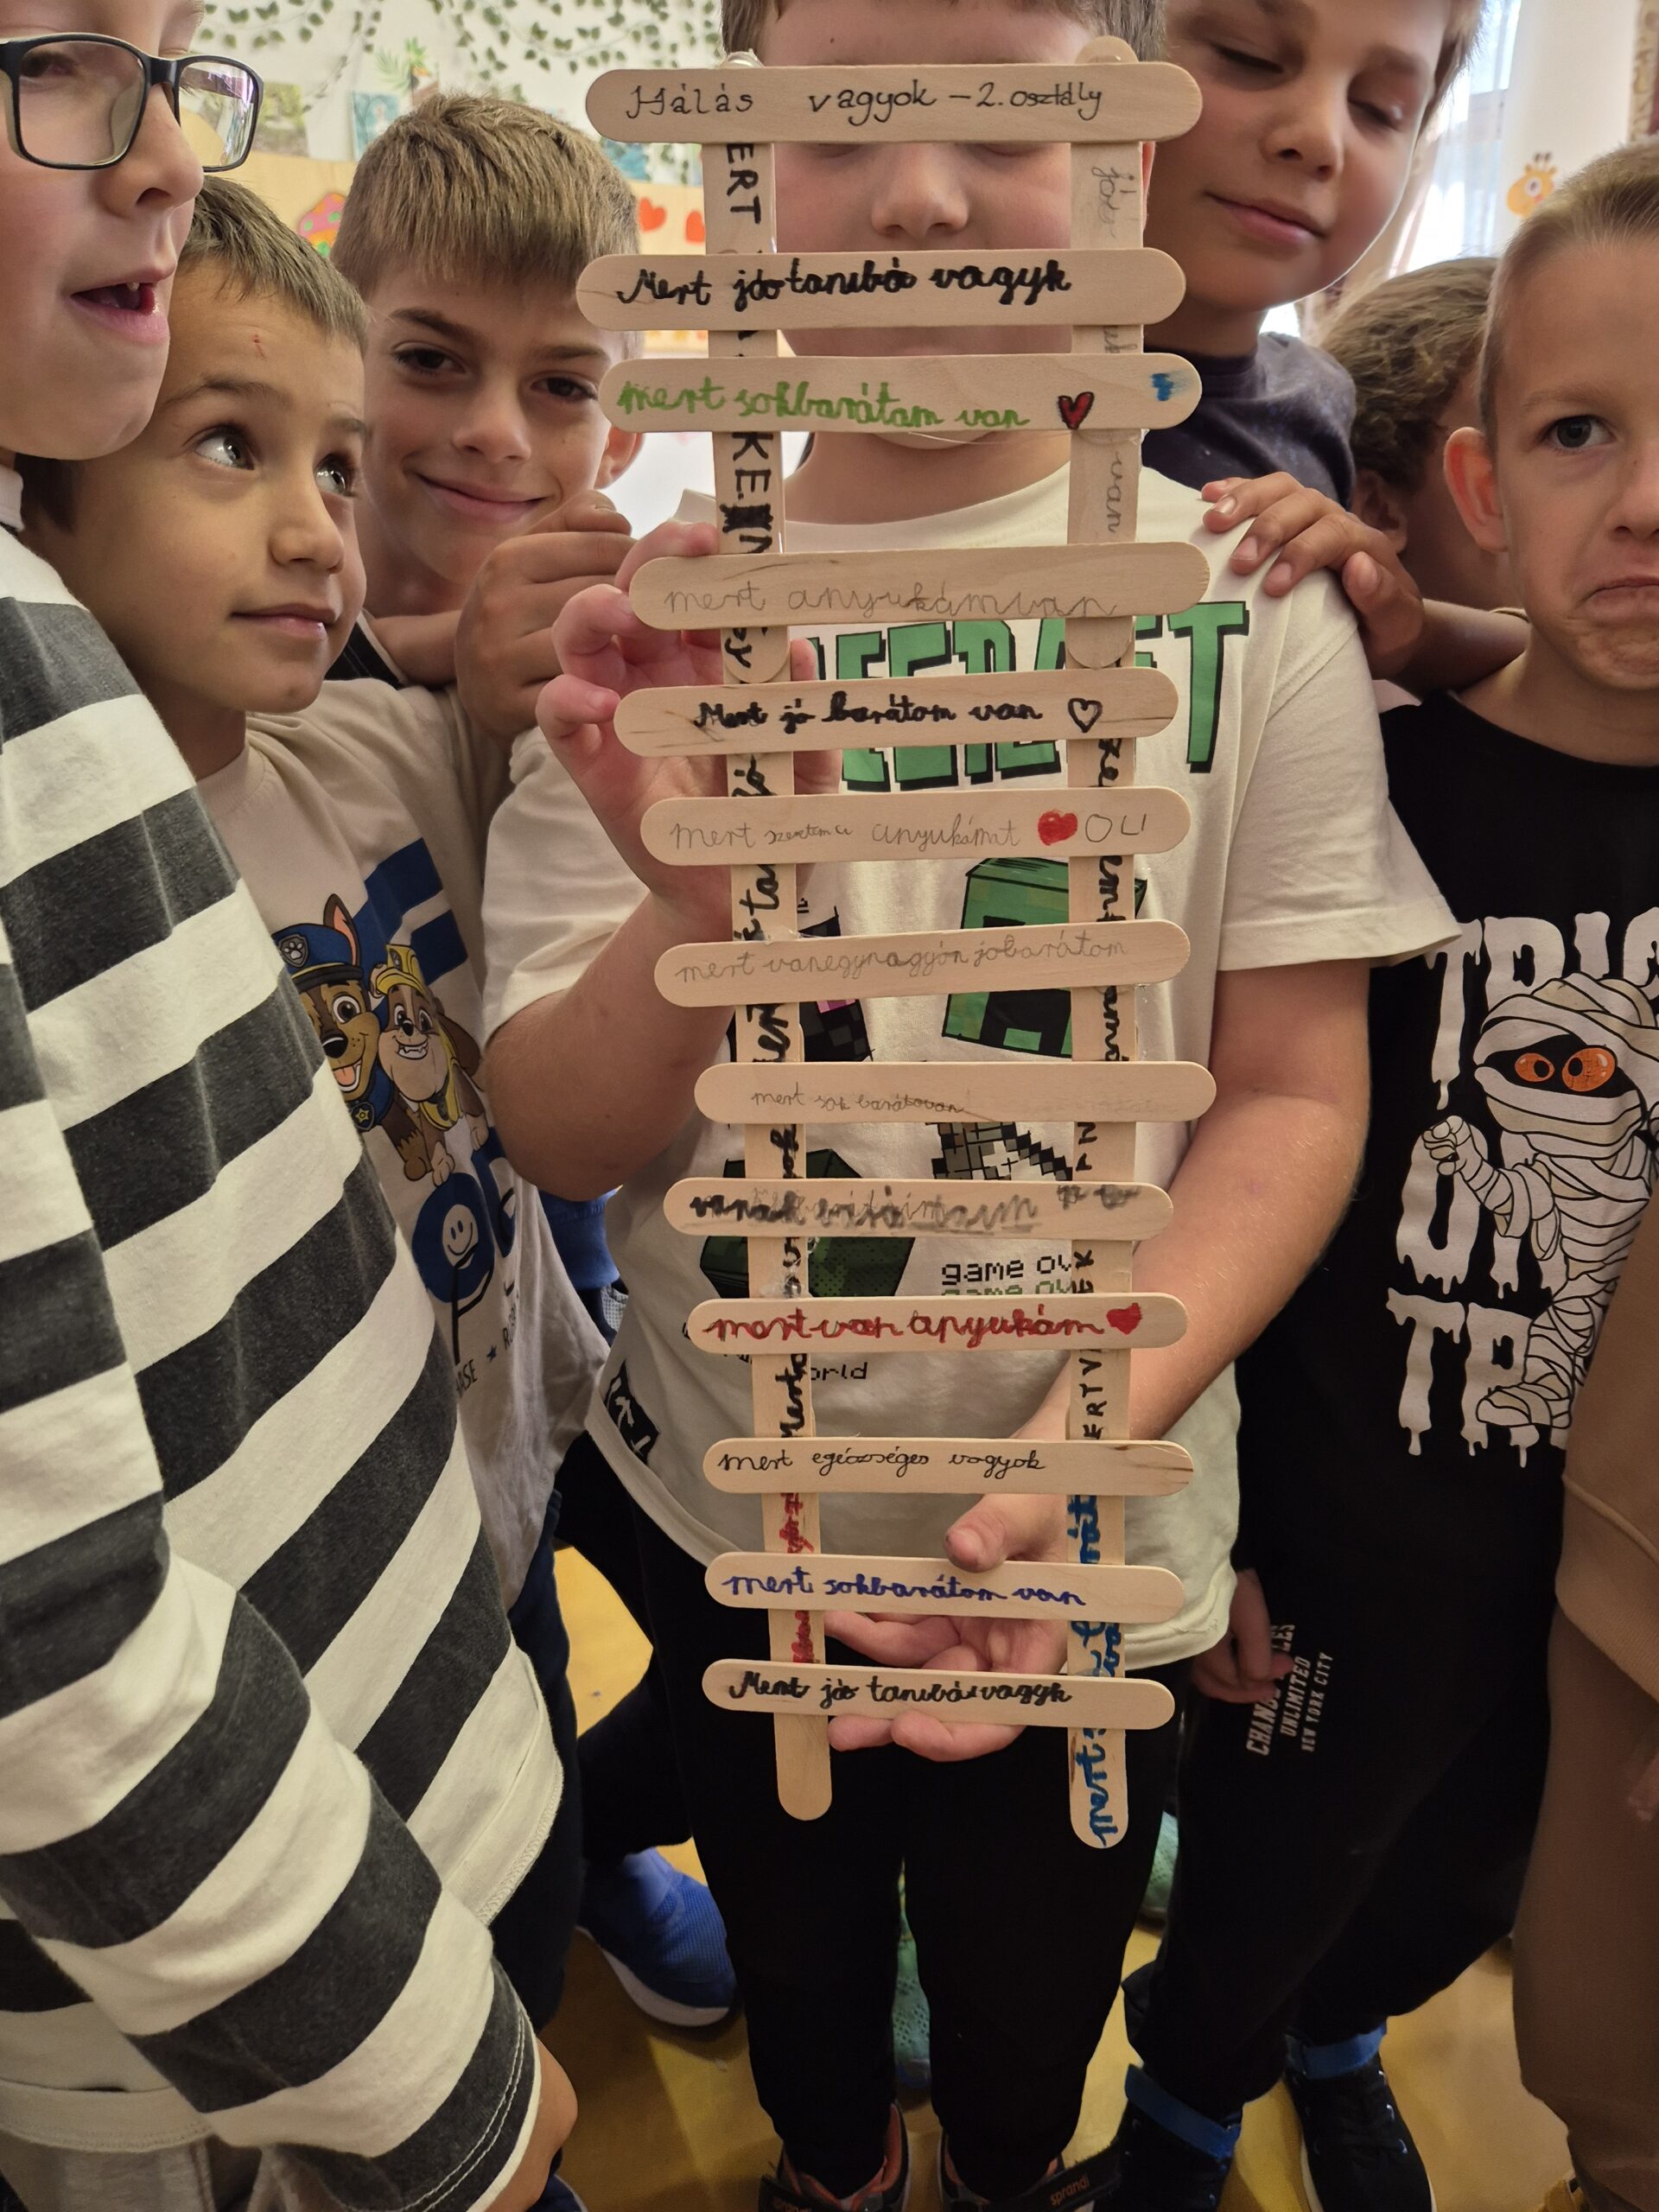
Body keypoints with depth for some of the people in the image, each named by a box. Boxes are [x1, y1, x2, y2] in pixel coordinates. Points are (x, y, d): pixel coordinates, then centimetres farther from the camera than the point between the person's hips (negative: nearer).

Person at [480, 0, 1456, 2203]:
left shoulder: (1245, 606, -9)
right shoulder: (643, 626, -7)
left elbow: (1291, 1097, -9)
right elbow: (560, 1141, -9)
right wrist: (690, 900, -30)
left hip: (1098, 1546, -1)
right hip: (725, 1521, 2)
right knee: (794, 1981, 27)